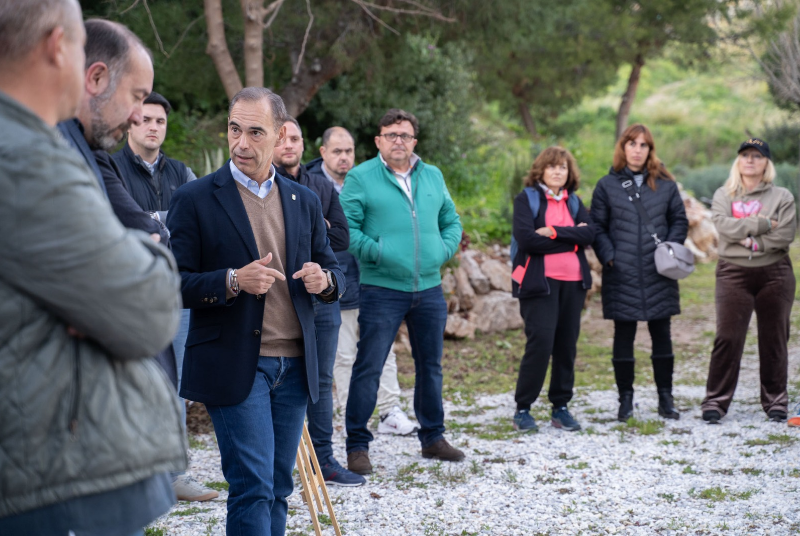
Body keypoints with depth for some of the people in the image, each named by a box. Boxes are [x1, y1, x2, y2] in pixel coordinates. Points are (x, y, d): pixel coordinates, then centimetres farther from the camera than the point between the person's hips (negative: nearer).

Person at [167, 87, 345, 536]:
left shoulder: (305, 201, 12)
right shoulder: (195, 199, -2)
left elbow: (335, 275, 17)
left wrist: (324, 280, -7)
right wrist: (232, 282, -21)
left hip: (294, 365, 5)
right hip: (235, 365, -5)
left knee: (278, 488, 9)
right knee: (253, 487, -9)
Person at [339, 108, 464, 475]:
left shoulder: (433, 176, 13)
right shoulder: (360, 178, -3)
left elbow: (451, 220, 18)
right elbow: (346, 227, -9)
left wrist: (444, 248, 0)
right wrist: (375, 252, -19)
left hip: (429, 289, 5)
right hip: (381, 290, -5)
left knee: (431, 365, 14)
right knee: (368, 368, -4)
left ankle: (432, 437, 28)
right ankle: (357, 445, 5)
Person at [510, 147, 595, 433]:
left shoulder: (573, 201, 15)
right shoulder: (526, 198, 2)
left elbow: (589, 234, -2)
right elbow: (526, 238, -14)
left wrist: (554, 232, -14)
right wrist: (572, 239, -7)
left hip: (573, 282, 5)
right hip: (539, 281, -5)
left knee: (567, 345, 6)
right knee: (540, 342, -12)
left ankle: (561, 407, 16)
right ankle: (522, 409, -3)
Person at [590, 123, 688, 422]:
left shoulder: (665, 185, 8)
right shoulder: (607, 185, 3)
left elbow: (679, 220, 12)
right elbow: (597, 227, 3)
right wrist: (608, 256, -9)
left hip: (659, 275, 2)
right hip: (622, 275, -1)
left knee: (662, 335, 7)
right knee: (624, 336, 3)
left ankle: (665, 398, 16)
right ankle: (625, 399, 12)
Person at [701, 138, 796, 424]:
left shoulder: (782, 197, 7)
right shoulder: (723, 195, 9)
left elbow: (785, 236, -7)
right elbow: (723, 224, -11)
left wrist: (748, 239, -12)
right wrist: (762, 224, -12)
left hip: (774, 273, 1)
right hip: (734, 274, -1)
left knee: (774, 338, 5)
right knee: (727, 337, -8)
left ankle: (775, 401, 16)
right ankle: (715, 401, -4)